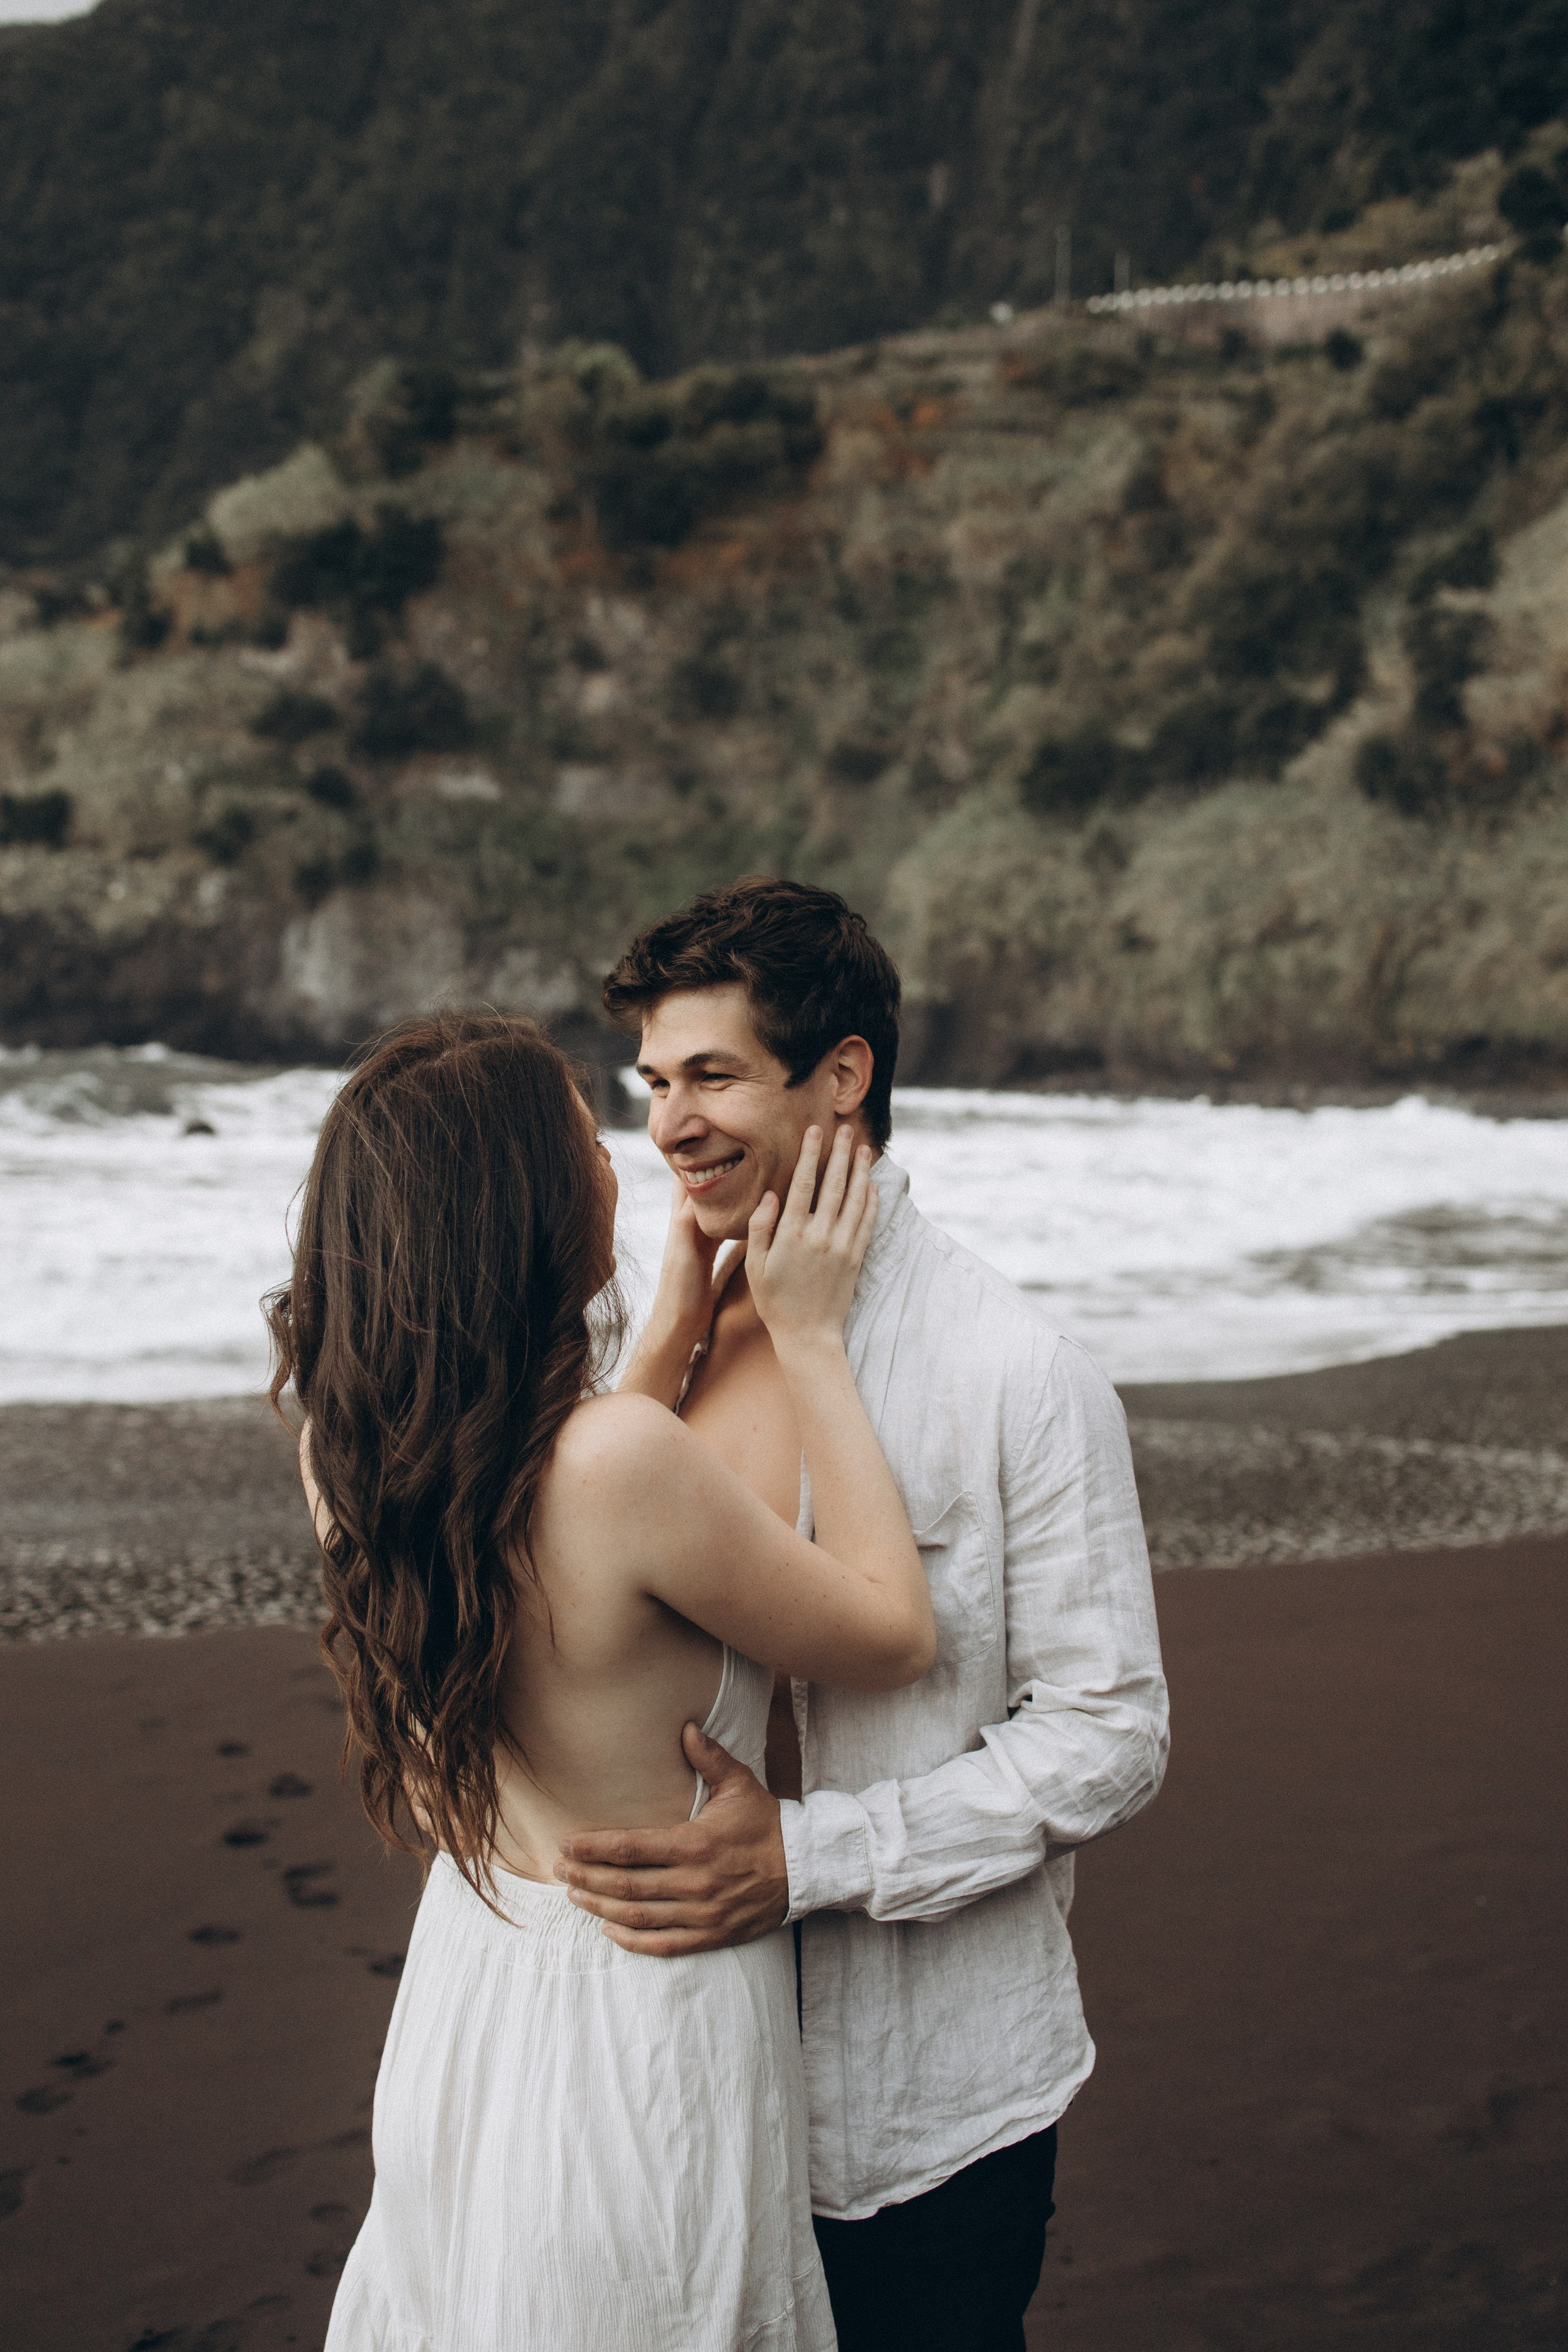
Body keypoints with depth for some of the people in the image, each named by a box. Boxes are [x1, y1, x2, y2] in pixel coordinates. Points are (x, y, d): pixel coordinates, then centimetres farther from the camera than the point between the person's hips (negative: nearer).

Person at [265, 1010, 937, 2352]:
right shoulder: (622, 1460, -33)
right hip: (635, 2026, -6)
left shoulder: (344, 1445, -10)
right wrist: (809, 1337, -12)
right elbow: (894, 1635, -17)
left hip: (464, 1989, 7)